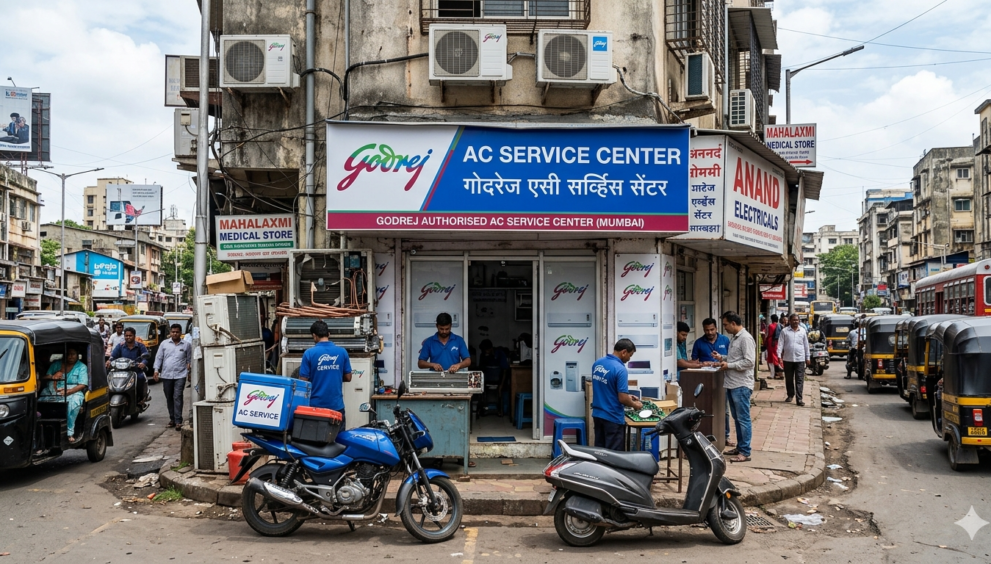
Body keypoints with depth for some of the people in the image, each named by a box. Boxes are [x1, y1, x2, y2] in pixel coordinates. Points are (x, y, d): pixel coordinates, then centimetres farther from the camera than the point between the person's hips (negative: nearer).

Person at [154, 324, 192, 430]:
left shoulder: (186, 345, 7)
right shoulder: (164, 344, 10)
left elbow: (189, 360, 10)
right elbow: (158, 357, 11)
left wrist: (189, 371, 2)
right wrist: (156, 370, 1)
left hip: (180, 375, -3)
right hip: (166, 375, 3)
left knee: (177, 397, -11)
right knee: (169, 398, 9)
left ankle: (178, 421, -12)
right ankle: (172, 418, 21)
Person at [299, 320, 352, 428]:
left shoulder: (309, 353, -9)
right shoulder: (342, 352, -2)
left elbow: (303, 381, -7)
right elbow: (348, 378, 6)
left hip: (316, 405, -2)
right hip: (336, 405, 2)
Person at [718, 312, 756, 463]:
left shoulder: (746, 338, -16)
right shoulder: (733, 337, 13)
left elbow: (749, 362, -22)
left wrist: (729, 365, -16)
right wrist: (723, 359, 9)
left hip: (741, 385, -10)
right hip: (731, 384, 10)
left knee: (743, 419, -4)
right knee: (737, 418, 16)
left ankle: (745, 452, 1)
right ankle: (740, 447, 25)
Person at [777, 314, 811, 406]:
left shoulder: (802, 331, 5)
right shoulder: (785, 331, 0)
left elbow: (806, 345, 10)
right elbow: (780, 344, -2)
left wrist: (808, 358, 10)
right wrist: (779, 355, -13)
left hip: (800, 359, 0)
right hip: (788, 359, 0)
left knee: (800, 380, -5)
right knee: (789, 379, 12)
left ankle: (799, 399, -6)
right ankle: (790, 395, 30)